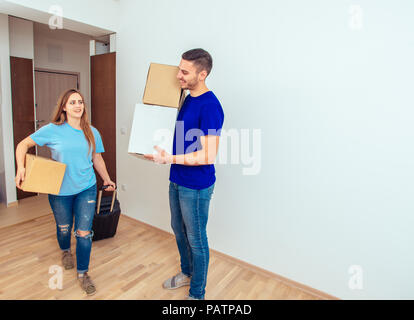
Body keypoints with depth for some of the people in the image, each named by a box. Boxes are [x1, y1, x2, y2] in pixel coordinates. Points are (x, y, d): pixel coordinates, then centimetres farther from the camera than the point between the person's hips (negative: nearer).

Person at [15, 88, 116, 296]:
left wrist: (106, 179, 10)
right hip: (60, 191, -1)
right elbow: (23, 145, -1)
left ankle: (82, 273, 20)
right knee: (64, 228, 19)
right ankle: (65, 251, 54)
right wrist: (21, 168, -15)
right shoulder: (53, 130, -8)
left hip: (86, 189, 1)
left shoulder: (92, 132, 0)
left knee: (84, 233, 1)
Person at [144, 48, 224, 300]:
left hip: (196, 187, -9)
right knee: (179, 230, 24)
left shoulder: (210, 106, -22)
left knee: (196, 239, 9)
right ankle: (187, 273, 48)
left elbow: (208, 156, -26)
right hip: (177, 180, 9)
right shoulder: (187, 99, 7)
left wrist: (169, 159, -25)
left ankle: (197, 293, 32)